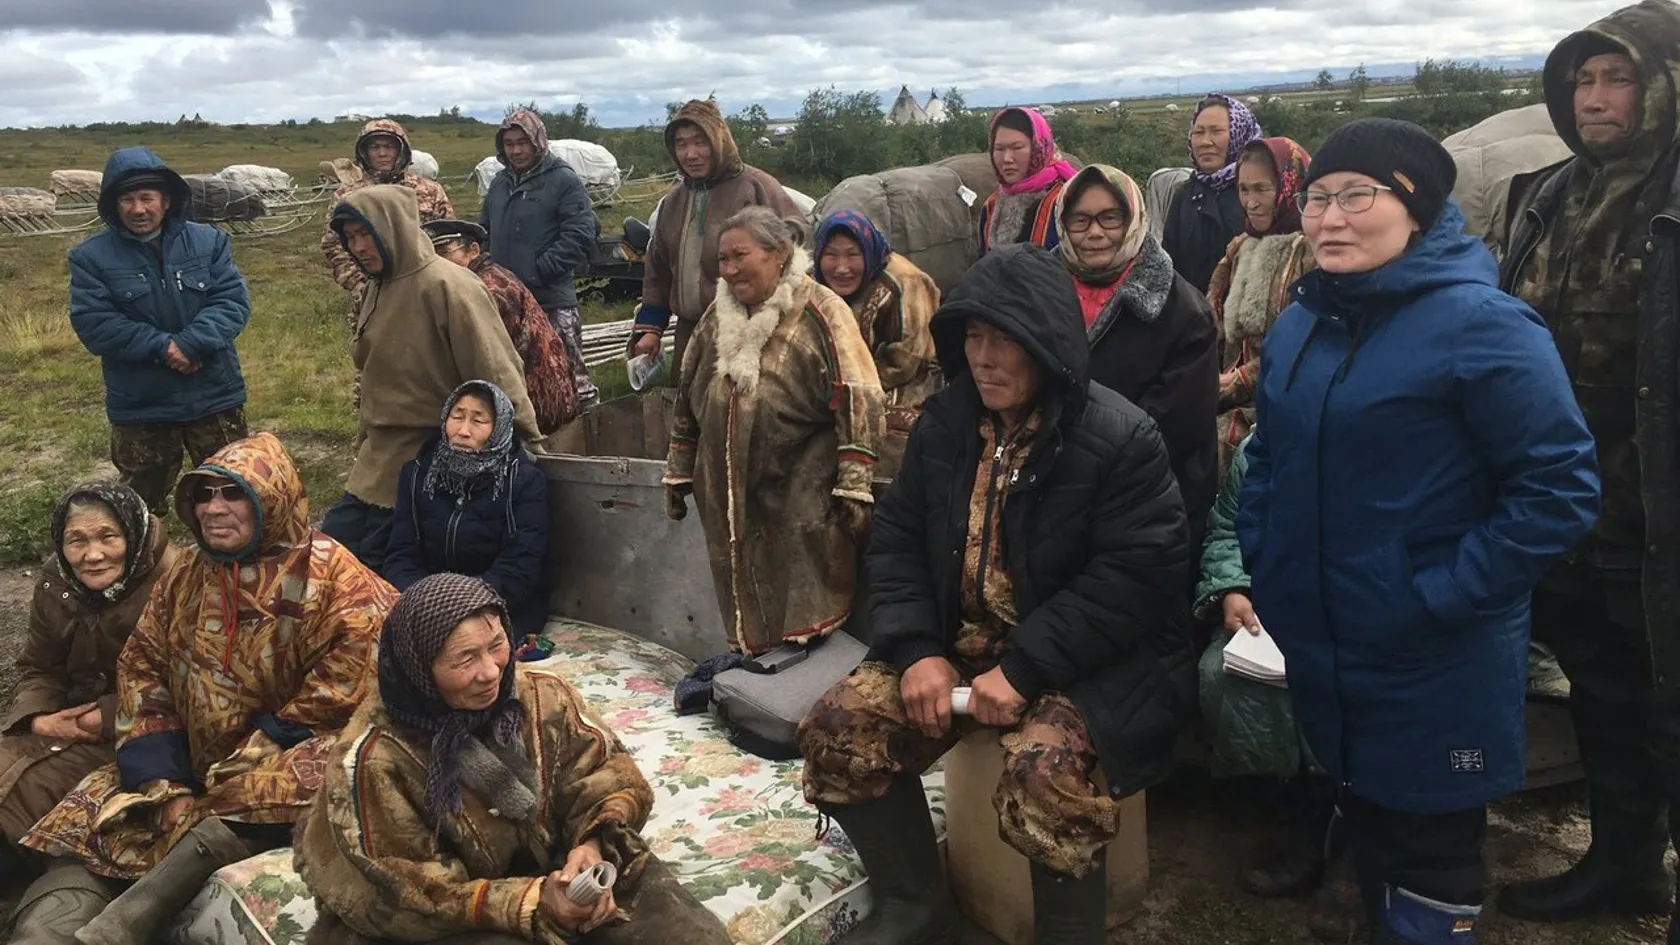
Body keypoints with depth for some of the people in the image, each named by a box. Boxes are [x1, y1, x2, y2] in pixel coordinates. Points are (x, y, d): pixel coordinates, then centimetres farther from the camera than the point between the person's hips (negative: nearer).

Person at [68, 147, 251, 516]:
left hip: (214, 395, 1)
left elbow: (232, 301, -8)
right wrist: (161, 347, -21)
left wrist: (190, 344, -23)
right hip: (139, 405, 0)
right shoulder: (91, 256, -3)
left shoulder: (209, 241, 0)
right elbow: (92, 323, -11)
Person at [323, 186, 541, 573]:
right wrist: (366, 441, 20)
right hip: (377, 462, 9)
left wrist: (527, 442, -18)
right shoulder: (381, 290, 12)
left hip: (427, 462, -9)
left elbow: (497, 374, -18)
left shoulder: (447, 287, -17)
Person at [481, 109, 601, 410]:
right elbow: (484, 231, 24)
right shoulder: (500, 182, 16)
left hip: (552, 299, -7)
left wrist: (538, 271, -17)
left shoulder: (564, 181, -5)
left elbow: (580, 236, -14)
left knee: (569, 371, -10)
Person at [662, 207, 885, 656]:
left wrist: (855, 486, -18)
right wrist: (678, 474, 21)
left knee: (806, 615, -5)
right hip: (730, 496, 6)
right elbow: (689, 396, 20)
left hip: (803, 503, -6)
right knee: (746, 601, 13)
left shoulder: (820, 312, -10)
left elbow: (857, 402, -14)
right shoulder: (718, 316, 11)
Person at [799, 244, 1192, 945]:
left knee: (1046, 771, -34)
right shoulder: (944, 424, 6)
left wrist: (1023, 668, -22)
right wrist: (918, 651, -10)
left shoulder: (1120, 438, -12)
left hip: (1083, 665, -5)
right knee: (838, 729, -10)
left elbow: (1139, 574, -18)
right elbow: (897, 541, 6)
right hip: (956, 646, 6)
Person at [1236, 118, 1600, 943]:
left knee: (1427, 871, 11)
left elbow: (1560, 489, -18)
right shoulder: (1299, 324, 5)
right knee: (1366, 831, 24)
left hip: (1433, 670, -6)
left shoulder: (1480, 325, -17)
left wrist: (1441, 596, -20)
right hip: (1320, 652, 6)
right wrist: (1255, 574, 5)